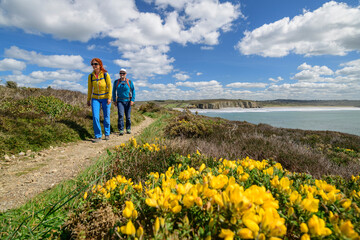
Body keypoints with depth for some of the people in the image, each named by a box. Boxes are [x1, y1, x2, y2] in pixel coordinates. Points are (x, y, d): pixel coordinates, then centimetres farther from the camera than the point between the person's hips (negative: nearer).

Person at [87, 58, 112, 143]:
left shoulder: (105, 74, -10)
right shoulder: (91, 76, -1)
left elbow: (110, 86, -8)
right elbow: (90, 88, 7)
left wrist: (109, 98, -17)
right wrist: (88, 100, 9)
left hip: (105, 98, -2)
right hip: (95, 99, 2)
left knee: (106, 117, 6)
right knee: (95, 117, -9)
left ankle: (107, 134, 25)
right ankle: (98, 136, -1)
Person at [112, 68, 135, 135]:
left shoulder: (129, 82, 0)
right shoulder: (116, 82, 4)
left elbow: (133, 91, 0)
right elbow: (114, 91, 12)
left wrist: (132, 100, -10)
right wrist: (114, 100, 6)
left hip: (128, 101, 0)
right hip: (120, 101, 0)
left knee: (128, 116, 4)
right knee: (120, 115, -16)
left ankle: (128, 129, 21)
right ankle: (121, 130, -14)